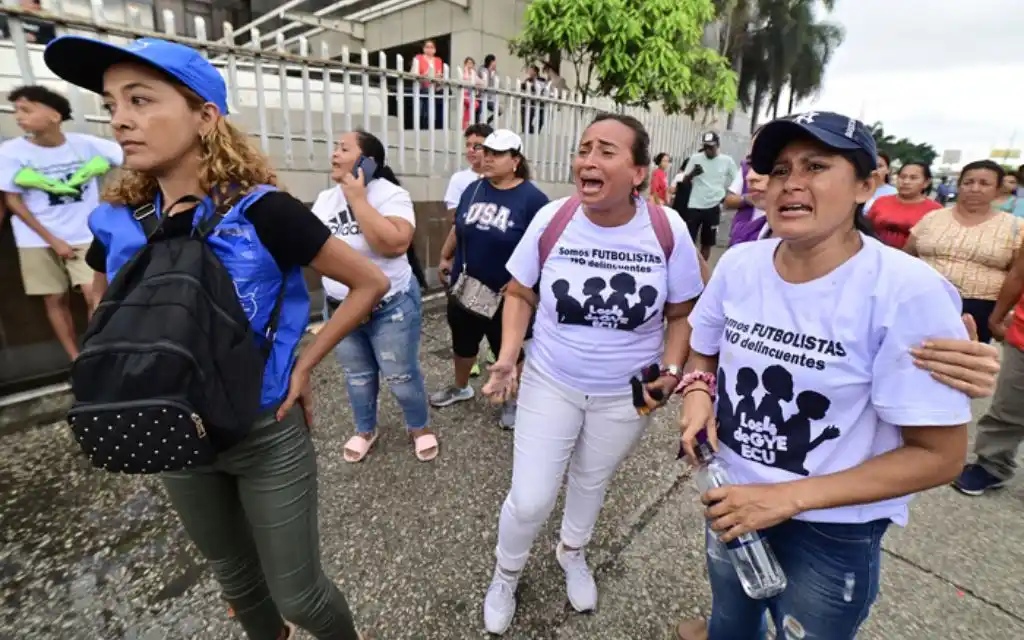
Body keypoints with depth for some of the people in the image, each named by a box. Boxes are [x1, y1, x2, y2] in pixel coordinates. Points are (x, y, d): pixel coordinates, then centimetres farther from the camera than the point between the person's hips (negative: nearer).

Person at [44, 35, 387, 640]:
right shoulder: (118, 223, -5)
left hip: (267, 434, -5)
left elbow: (371, 282, -16)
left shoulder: (261, 212, -20)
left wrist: (303, 366, -15)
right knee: (236, 578, 27)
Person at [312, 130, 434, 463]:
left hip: (390, 307, -5)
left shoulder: (391, 195, -15)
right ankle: (365, 430, 41)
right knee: (356, 376, 18)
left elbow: (395, 244, -33)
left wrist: (357, 198, -26)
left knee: (400, 377, 6)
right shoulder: (325, 199, 5)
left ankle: (419, 427, 32)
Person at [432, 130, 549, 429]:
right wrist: (445, 256, 23)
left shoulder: (532, 198, -14)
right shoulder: (473, 189, 4)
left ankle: (513, 401, 34)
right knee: (463, 341, 22)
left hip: (505, 293, -5)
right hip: (464, 287, 6)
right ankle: (461, 387, 47)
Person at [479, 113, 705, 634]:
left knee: (592, 482, 25)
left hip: (626, 394, 1)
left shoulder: (669, 232, -15)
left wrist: (671, 370, -15)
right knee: (530, 500, 3)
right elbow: (520, 294, -3)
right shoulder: (551, 220, -15)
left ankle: (572, 553, 58)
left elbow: (681, 314, -1)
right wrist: (508, 357, -16)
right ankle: (505, 574, 39)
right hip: (550, 383, -1)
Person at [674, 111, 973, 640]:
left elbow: (939, 455, -19)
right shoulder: (739, 264, -10)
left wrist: (789, 498, -26)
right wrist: (698, 390, -16)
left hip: (832, 531, -4)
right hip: (730, 496, 4)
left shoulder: (908, 293, -24)